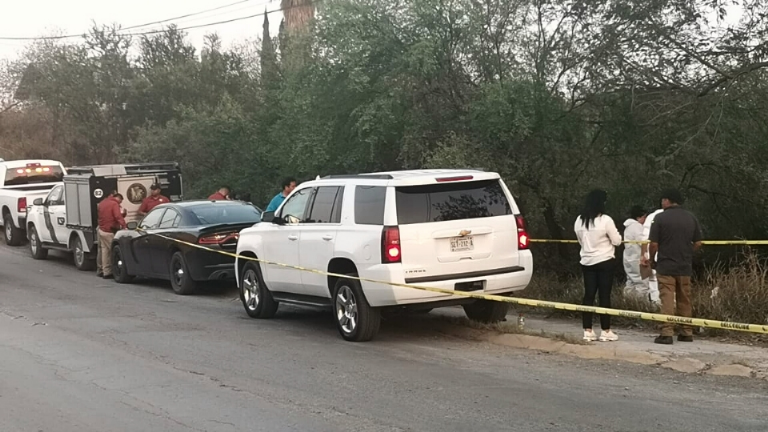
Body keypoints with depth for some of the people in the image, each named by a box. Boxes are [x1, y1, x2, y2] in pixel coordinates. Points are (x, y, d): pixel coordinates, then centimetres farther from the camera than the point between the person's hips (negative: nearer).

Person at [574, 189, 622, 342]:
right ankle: (605, 331, 3)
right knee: (604, 296, 0)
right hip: (605, 261, -5)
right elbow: (617, 241, -7)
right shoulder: (605, 220, -14)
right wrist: (616, 234, 11)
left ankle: (587, 331, 6)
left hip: (587, 262, 5)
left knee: (589, 295, 6)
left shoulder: (579, 221, 3)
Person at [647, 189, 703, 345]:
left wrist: (652, 260, 7)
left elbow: (654, 244, -9)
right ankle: (686, 333, 17)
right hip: (685, 266, 5)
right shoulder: (691, 218, 5)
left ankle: (667, 333, -9)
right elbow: (698, 243, 7)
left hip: (665, 266, -4)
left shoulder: (661, 218, -9)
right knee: (684, 300, 13)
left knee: (667, 300, -4)